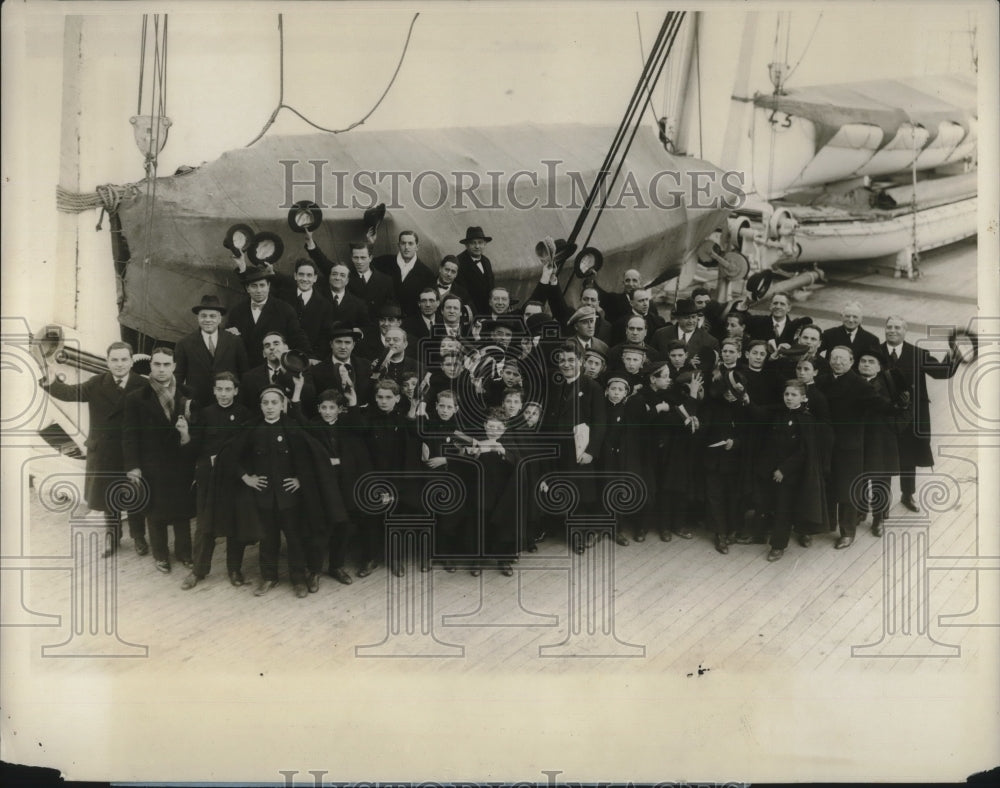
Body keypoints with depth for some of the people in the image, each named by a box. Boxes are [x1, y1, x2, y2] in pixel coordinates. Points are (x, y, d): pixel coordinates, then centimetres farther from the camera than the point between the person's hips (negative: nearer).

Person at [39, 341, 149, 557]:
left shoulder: (142, 385, -12)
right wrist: (52, 383, -39)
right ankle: (113, 535, 40)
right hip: (104, 452, 2)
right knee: (108, 496, 19)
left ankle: (138, 536, 36)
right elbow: (72, 393, -20)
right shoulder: (97, 384, -7)